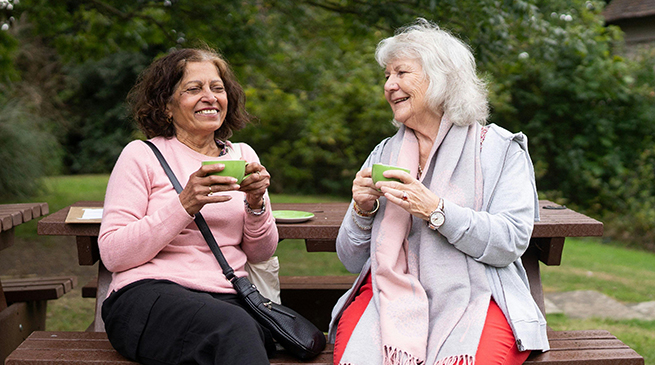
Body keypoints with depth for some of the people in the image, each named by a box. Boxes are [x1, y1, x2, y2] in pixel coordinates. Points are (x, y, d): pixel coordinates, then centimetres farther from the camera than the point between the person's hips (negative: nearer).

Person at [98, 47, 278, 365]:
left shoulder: (242, 155, 17)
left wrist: (256, 204, -5)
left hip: (227, 298, 4)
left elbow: (261, 254, 16)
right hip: (148, 294, -4)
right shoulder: (141, 155, 4)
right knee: (234, 326, -37)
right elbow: (112, 254, -5)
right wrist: (185, 205, -16)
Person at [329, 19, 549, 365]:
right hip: (390, 294, 2)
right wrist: (362, 210, -4)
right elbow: (352, 261, 15)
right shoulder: (383, 155, 17)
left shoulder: (500, 148, 6)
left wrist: (435, 210, -17)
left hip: (472, 297, -2)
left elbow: (512, 243, -7)